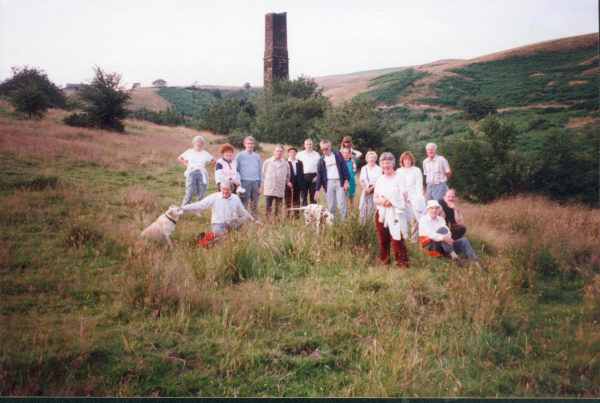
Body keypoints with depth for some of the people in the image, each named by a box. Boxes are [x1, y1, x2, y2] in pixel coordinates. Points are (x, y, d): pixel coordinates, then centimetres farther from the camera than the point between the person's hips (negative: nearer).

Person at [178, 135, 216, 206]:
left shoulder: (205, 153, 12)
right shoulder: (189, 152, 11)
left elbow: (214, 161, 20)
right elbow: (179, 158, 20)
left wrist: (206, 165, 8)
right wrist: (186, 165, 8)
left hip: (202, 174, 2)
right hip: (191, 173, -2)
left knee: (201, 194, 1)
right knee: (189, 193, -13)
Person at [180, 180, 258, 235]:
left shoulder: (236, 198, 8)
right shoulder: (213, 197, -3)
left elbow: (243, 211, 21)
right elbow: (199, 205, -7)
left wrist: (253, 220, 27)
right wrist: (182, 208, -16)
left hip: (233, 224, 3)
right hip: (219, 224, -3)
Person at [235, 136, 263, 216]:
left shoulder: (257, 156, 13)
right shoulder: (240, 155, 2)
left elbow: (260, 171, 15)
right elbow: (236, 171, 1)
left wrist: (261, 186, 9)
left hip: (256, 183, 4)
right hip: (245, 182, -4)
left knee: (255, 205, 8)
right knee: (243, 205, -5)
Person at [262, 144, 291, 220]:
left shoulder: (285, 164, 5)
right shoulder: (267, 162, 3)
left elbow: (287, 176, 17)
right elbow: (263, 174, 11)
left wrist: (287, 182, 7)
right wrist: (268, 181, 9)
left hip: (280, 190, 1)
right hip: (269, 190, -1)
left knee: (278, 208, 6)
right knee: (268, 208, -1)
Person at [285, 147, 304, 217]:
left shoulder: (300, 163, 10)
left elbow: (302, 174, 7)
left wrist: (301, 185, 1)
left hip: (297, 185, 3)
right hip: (288, 184, -3)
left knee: (296, 201, 5)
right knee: (288, 201, 1)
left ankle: (297, 215, 9)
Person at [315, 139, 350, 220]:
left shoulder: (338, 155, 3)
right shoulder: (322, 160, 9)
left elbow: (344, 168, 0)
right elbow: (319, 175, 9)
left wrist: (346, 181, -8)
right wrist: (317, 189, 4)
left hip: (339, 182, -2)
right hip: (328, 183, 2)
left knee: (341, 205, -8)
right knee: (331, 206, 3)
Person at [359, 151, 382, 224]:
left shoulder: (379, 169, 2)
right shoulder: (364, 168, 11)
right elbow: (361, 180, 9)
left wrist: (371, 188, -14)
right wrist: (365, 189, -9)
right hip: (366, 191, 2)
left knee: (375, 209, -6)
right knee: (364, 209, -3)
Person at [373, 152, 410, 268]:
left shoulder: (399, 178, -3)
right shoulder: (380, 179, 13)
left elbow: (404, 196, -10)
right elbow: (375, 198, 9)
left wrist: (391, 201, -21)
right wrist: (381, 201, -12)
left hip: (395, 214, -5)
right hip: (381, 214, 5)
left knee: (397, 240, -11)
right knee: (383, 240, 8)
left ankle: (402, 264, -4)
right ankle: (385, 262, 19)